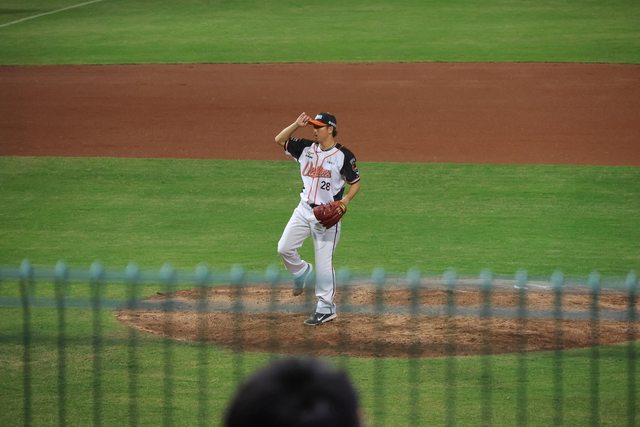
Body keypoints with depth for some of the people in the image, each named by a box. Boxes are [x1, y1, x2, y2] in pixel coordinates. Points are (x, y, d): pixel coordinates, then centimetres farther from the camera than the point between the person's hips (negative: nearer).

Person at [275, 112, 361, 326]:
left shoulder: (343, 155, -9)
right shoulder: (307, 148, 5)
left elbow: (355, 183, -3)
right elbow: (279, 139, 3)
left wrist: (344, 201, -19)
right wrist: (296, 124, -10)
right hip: (304, 209, 5)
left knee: (324, 262, -4)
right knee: (284, 248, -1)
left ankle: (326, 308, 4)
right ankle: (302, 272, 30)